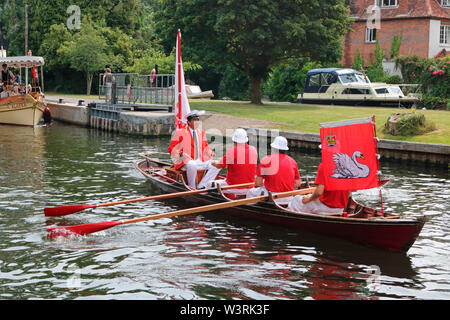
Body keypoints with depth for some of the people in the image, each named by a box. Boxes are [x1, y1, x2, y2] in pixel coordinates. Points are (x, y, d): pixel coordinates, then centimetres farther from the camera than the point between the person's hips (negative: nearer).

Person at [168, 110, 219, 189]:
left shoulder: (201, 133, 17)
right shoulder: (181, 132, 0)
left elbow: (205, 147, 23)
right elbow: (171, 149, -2)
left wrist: (210, 153, 0)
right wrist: (180, 153, -22)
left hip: (200, 162, 6)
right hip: (185, 162, -6)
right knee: (192, 165, -39)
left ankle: (200, 187, -18)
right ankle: (192, 188, -20)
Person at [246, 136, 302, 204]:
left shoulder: (266, 160, -7)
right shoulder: (292, 161, 4)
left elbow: (258, 183, -7)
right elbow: (298, 183, 6)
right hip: (288, 198, 5)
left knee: (251, 192, 20)